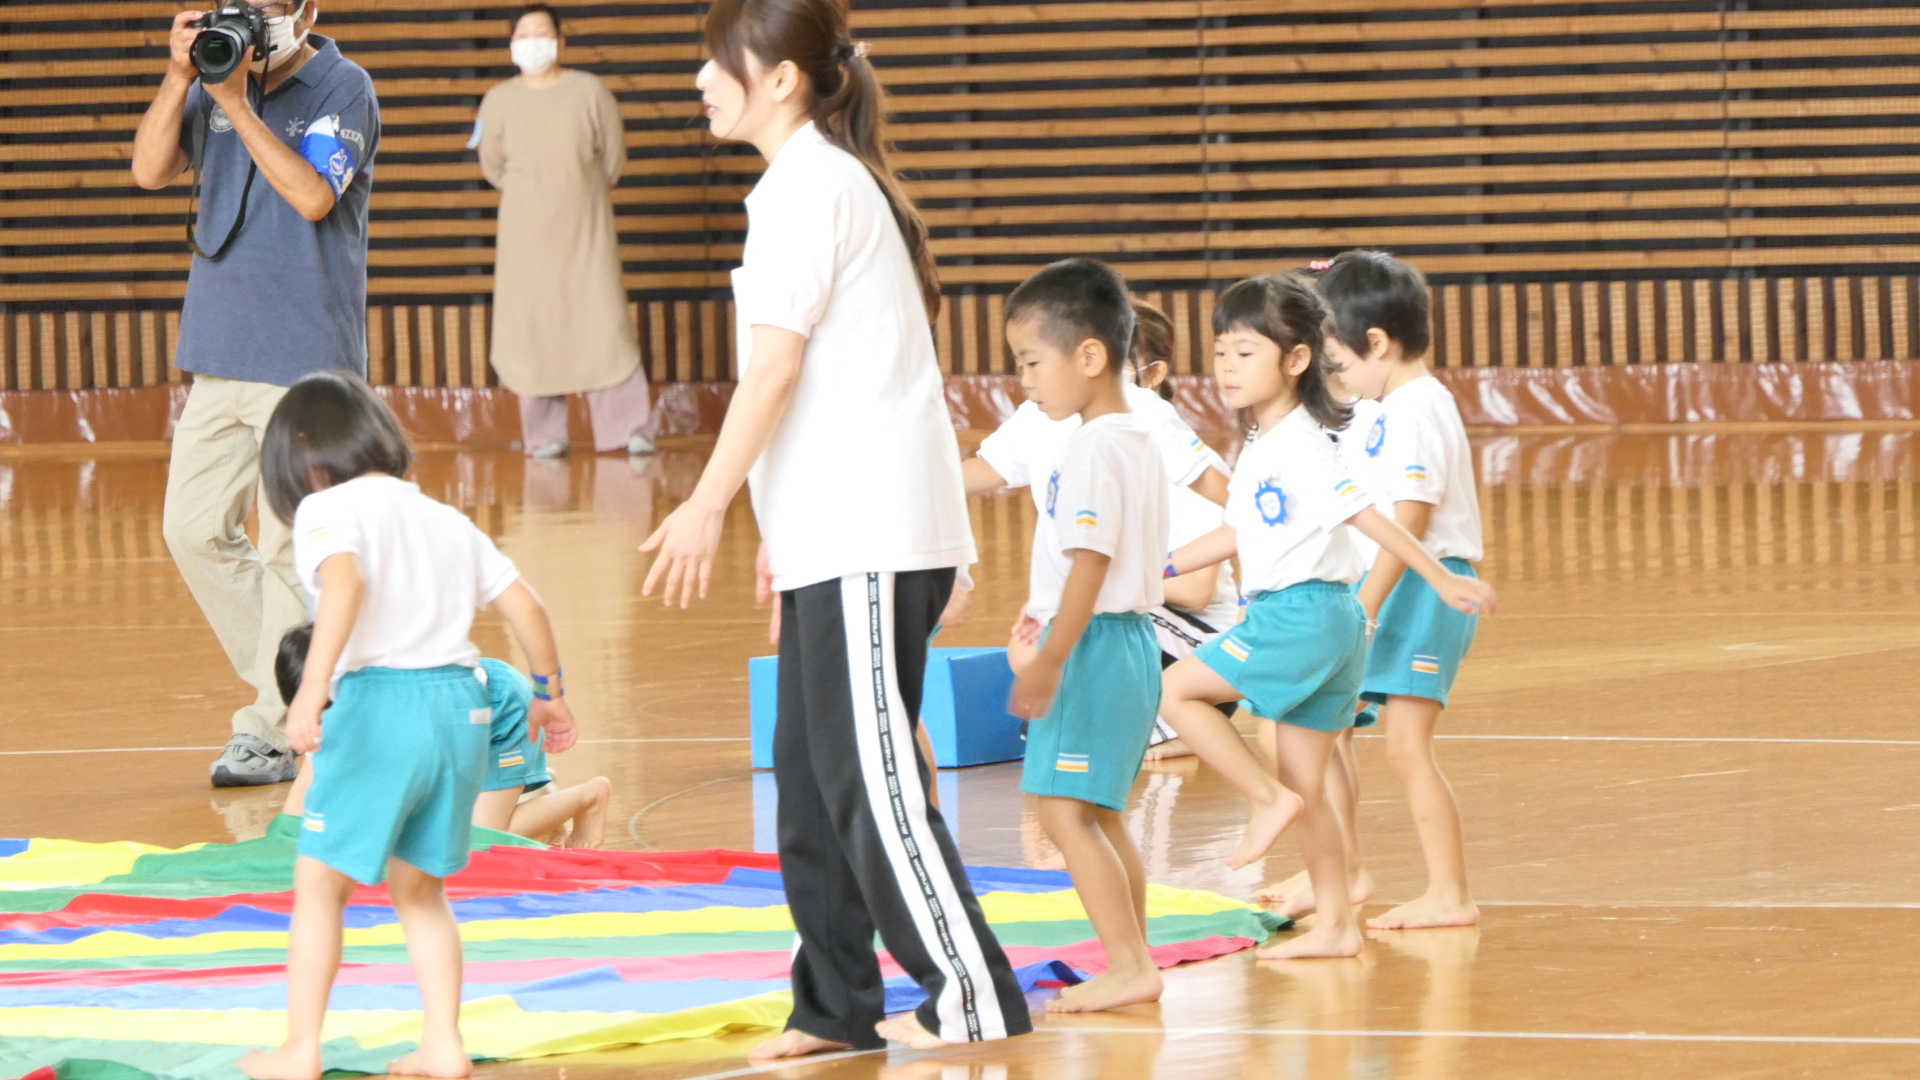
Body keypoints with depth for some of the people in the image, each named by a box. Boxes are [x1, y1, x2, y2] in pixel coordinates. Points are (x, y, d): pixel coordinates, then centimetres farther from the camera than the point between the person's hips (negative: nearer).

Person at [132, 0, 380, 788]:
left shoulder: (342, 90, -6)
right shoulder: (221, 77, 10)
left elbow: (313, 195, -20)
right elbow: (150, 170, 1)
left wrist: (238, 104, -20)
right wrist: (180, 80, -12)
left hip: (305, 360, -7)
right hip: (221, 354, 7)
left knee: (289, 551, -4)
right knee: (193, 529, 8)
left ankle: (272, 735, 2)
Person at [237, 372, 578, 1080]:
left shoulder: (330, 509, -1)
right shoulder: (449, 521, 19)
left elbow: (345, 581, -22)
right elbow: (524, 606, 18)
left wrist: (312, 688, -32)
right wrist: (548, 695, 32)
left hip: (378, 702, -7)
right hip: (462, 702, 7)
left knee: (319, 884, 5)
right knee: (418, 886, 20)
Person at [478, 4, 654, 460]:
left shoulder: (590, 92, -5)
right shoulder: (499, 101, -2)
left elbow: (614, 157, 3)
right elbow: (493, 167, 9)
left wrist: (583, 195, 10)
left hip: (586, 229, -1)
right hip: (526, 233, 1)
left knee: (605, 324, -5)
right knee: (534, 330, -1)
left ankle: (630, 428, -3)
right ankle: (546, 434, 5)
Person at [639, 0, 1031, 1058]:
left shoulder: (806, 186, -12)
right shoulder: (829, 178, 19)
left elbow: (777, 364, -17)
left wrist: (708, 504, -14)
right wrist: (782, 523, 23)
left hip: (869, 534, -10)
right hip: (839, 530, 10)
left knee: (869, 772, -7)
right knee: (812, 770, 11)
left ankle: (971, 995, -4)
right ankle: (835, 1005, 15)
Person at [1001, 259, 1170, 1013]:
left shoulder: (1094, 450, -17)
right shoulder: (1138, 442, 14)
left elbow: (1091, 561, -22)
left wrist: (1050, 661, -23)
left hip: (1094, 642, -11)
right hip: (1131, 639, 11)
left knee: (1066, 811, -11)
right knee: (1101, 815, 16)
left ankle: (1128, 965, -13)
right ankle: (1134, 963, 19)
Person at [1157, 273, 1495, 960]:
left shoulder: (1300, 446, -14)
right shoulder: (1262, 449, 15)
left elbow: (1365, 517, -20)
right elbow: (1237, 533, 24)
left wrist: (1441, 580, -22)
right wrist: (1158, 567, 23)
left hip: (1304, 613, -10)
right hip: (1291, 617, 10)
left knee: (1177, 690, -9)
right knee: (1306, 786, 11)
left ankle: (1269, 799, -6)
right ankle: (1334, 924, 14)